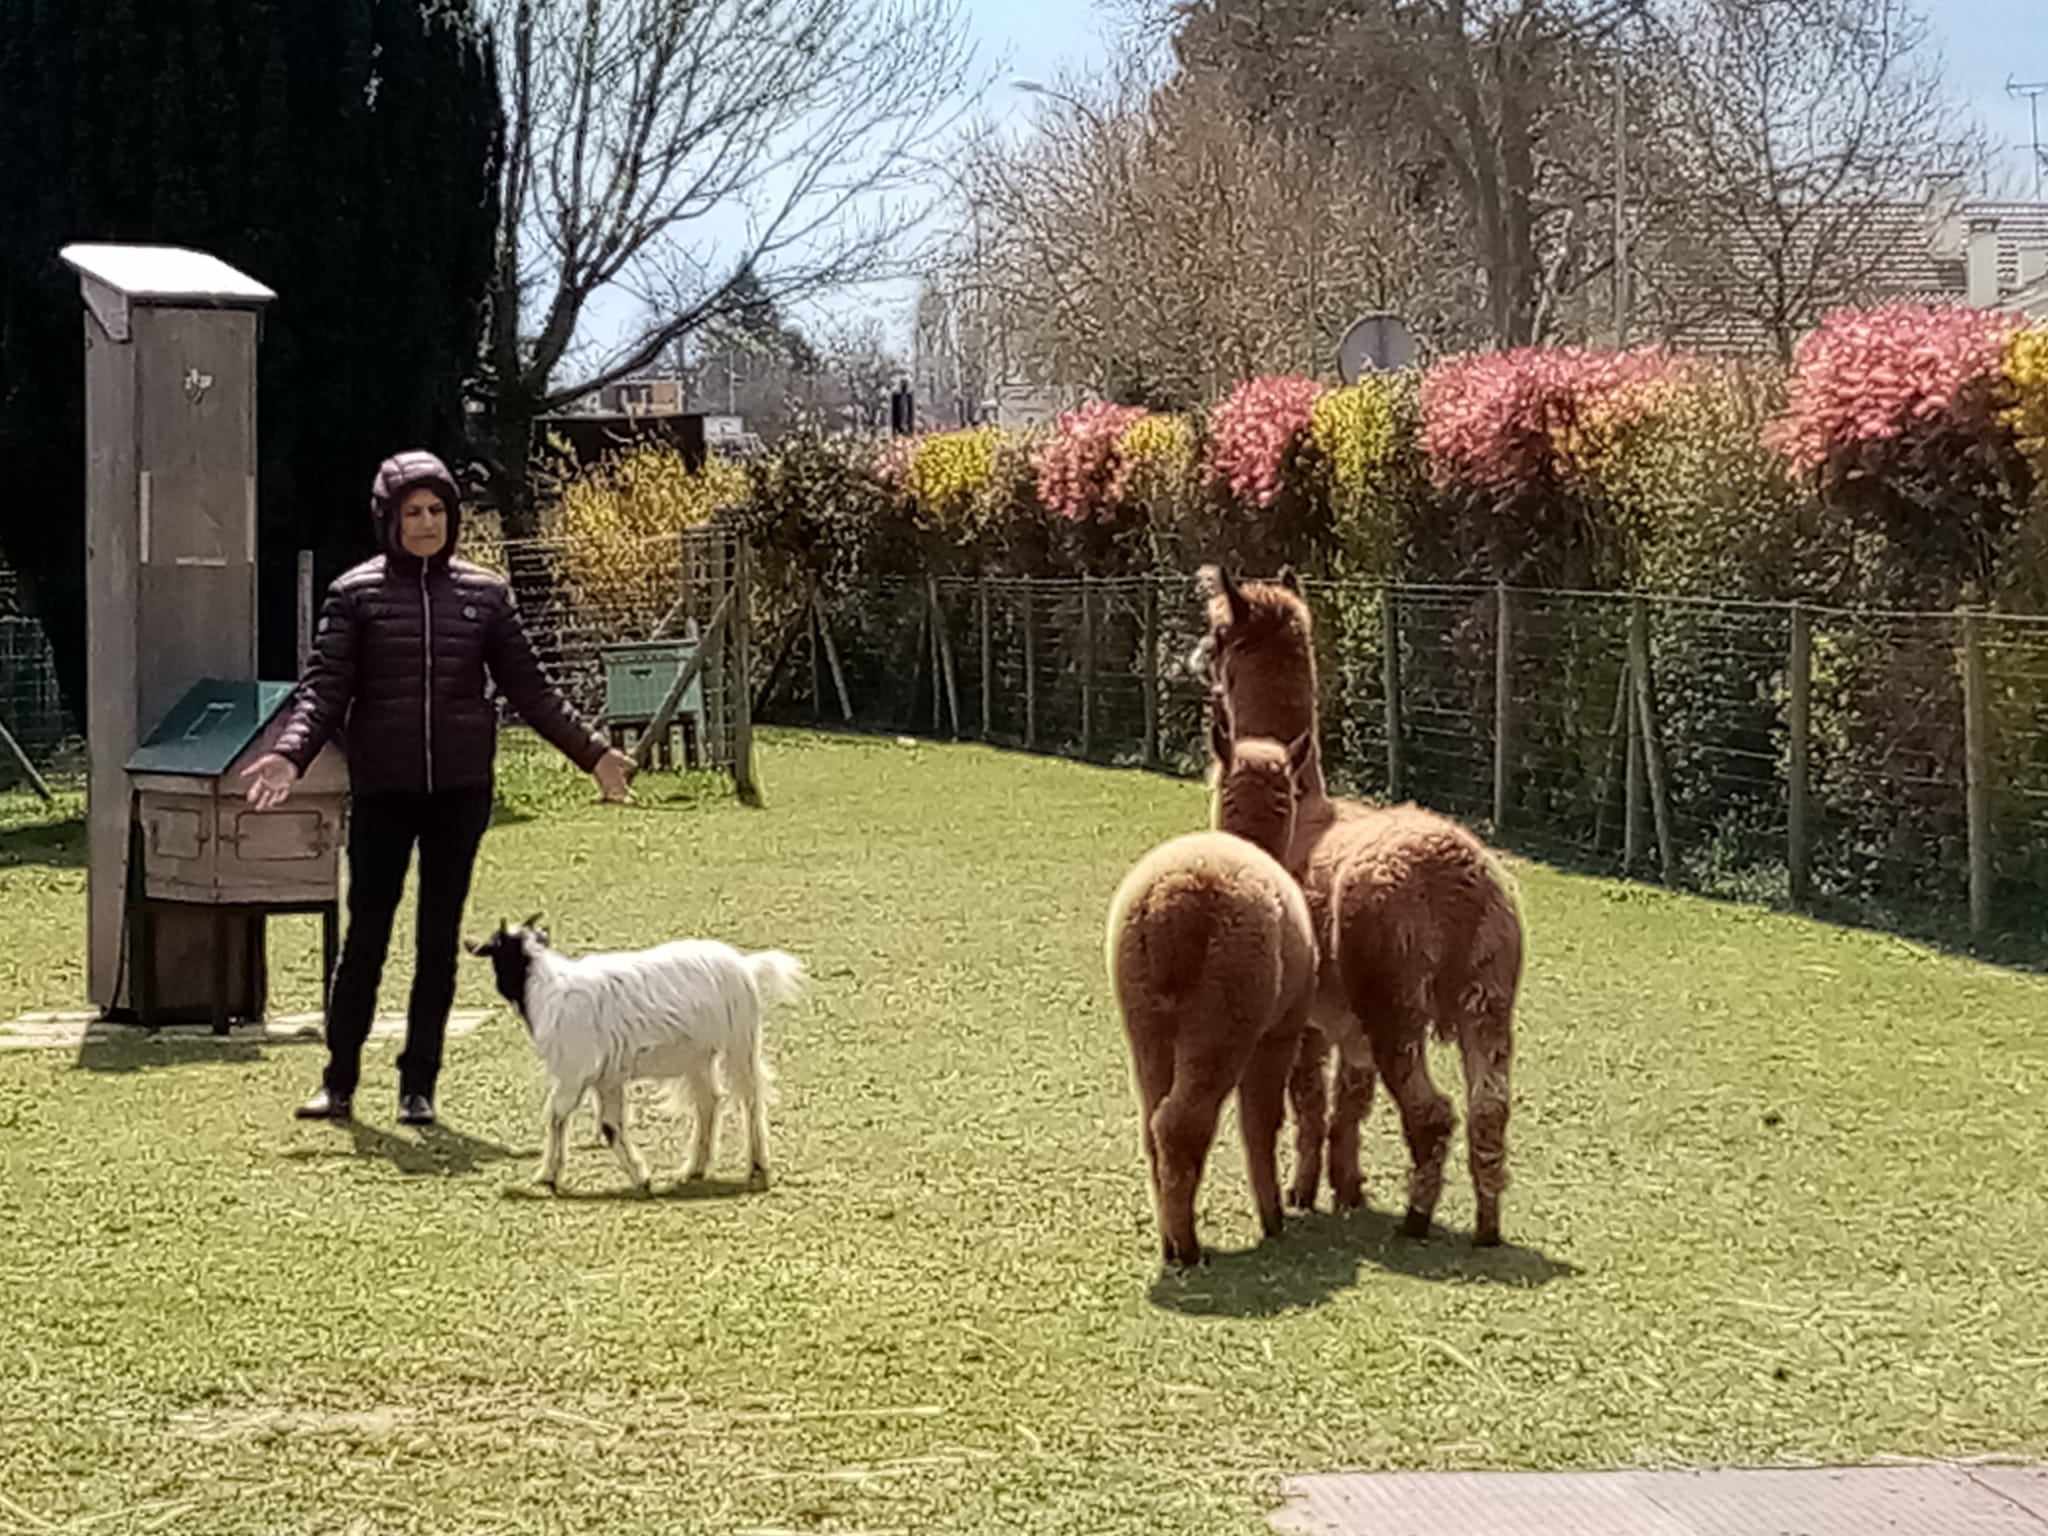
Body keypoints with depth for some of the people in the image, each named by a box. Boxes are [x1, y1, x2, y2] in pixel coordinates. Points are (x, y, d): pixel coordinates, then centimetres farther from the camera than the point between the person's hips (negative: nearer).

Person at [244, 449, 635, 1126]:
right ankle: (339, 1082, 12)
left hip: (460, 789, 2)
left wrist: (591, 751, 4)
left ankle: (419, 1087, 14)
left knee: (440, 939, 6)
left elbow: (530, 687, 10)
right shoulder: (356, 594, 1)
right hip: (383, 790, -2)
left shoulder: (485, 593, 7)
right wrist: (290, 754, -20)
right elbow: (324, 687, -5)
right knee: (366, 934, 0)